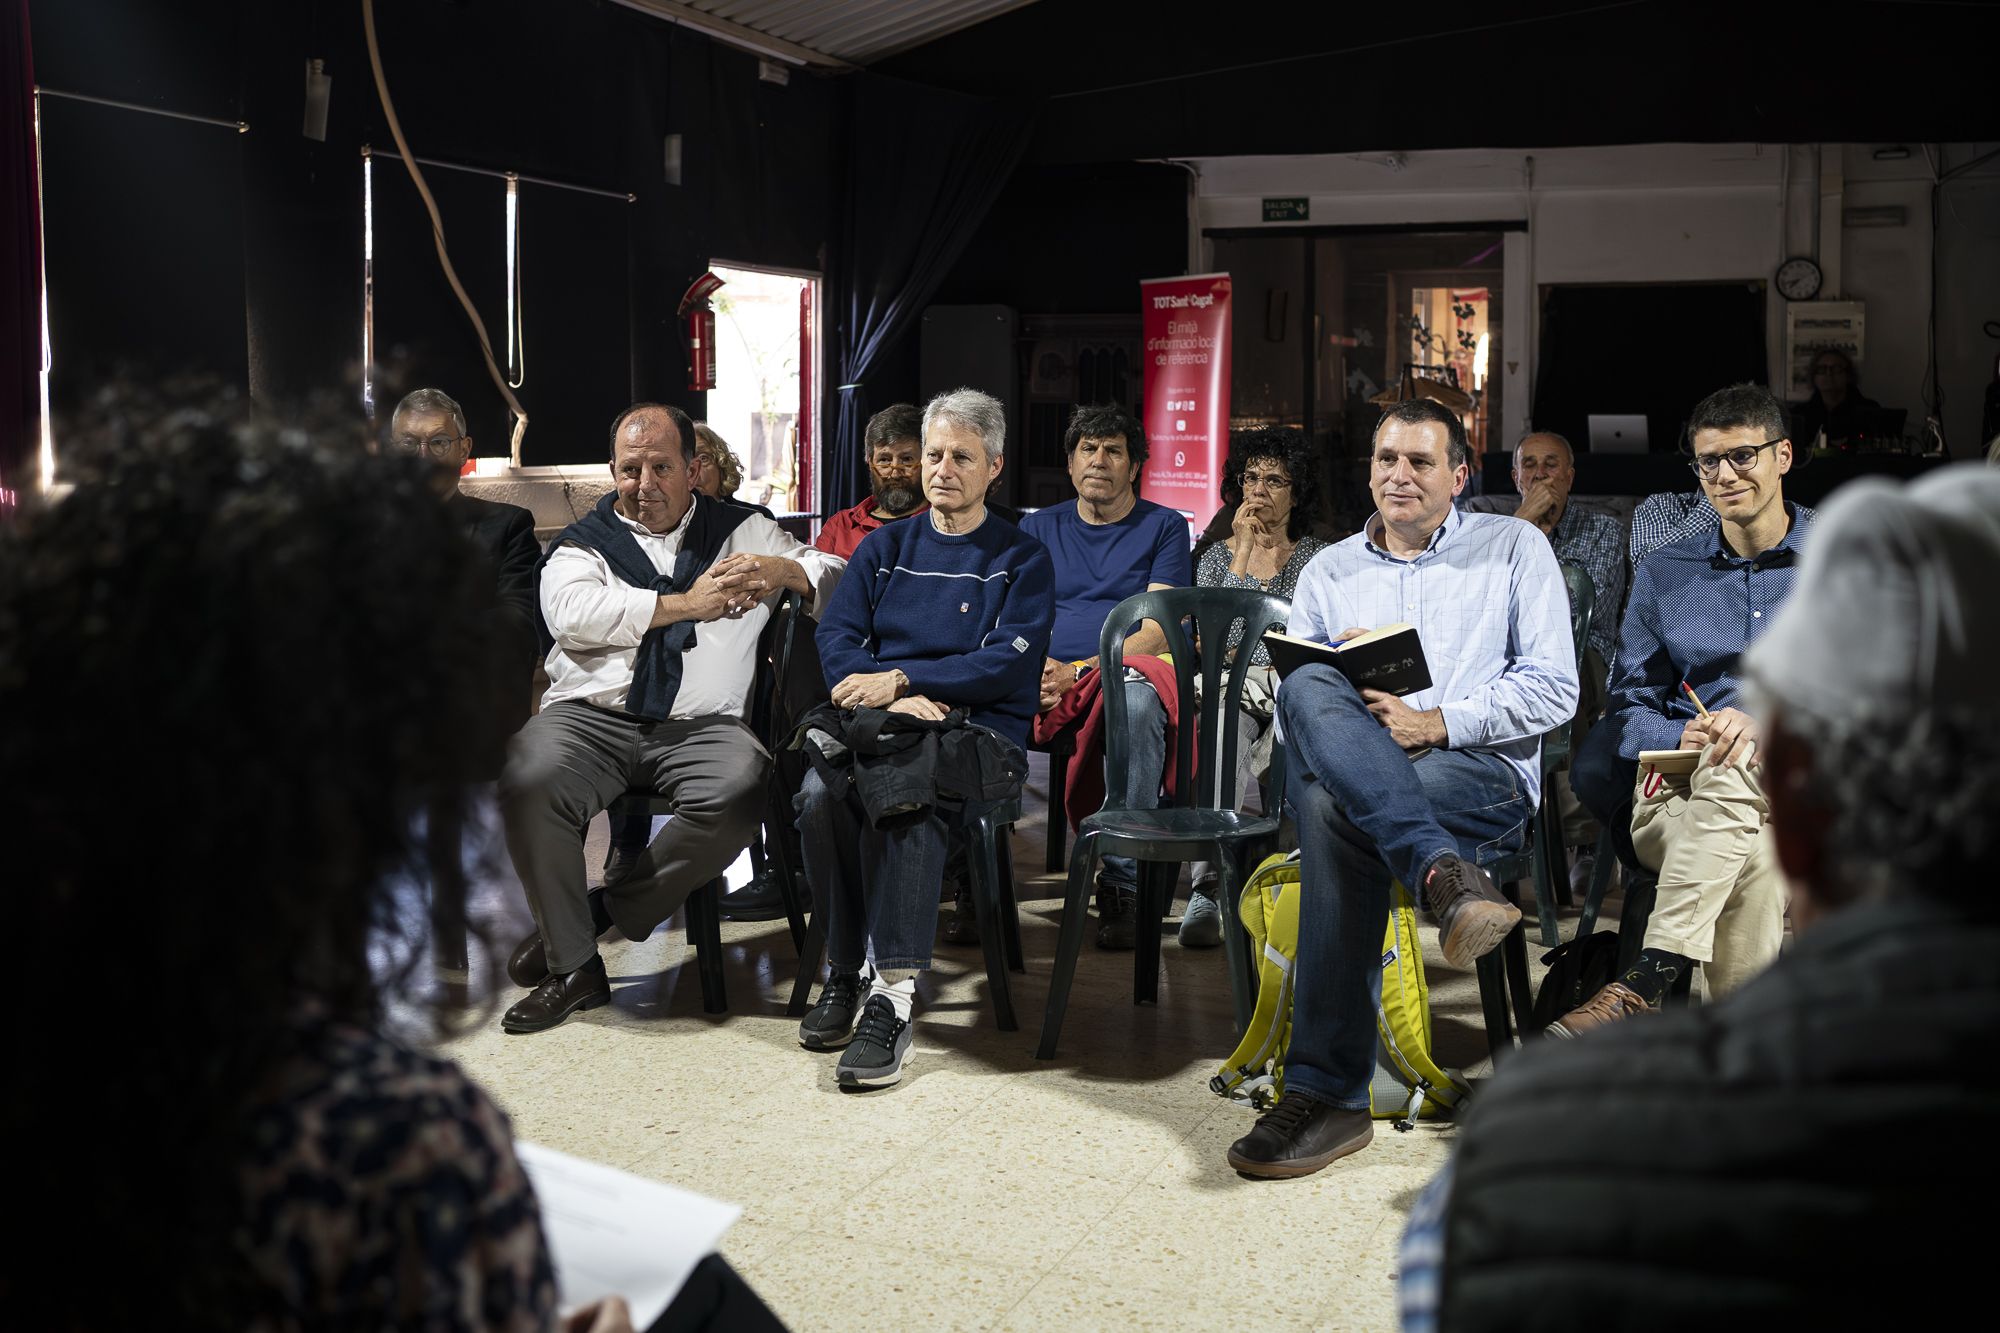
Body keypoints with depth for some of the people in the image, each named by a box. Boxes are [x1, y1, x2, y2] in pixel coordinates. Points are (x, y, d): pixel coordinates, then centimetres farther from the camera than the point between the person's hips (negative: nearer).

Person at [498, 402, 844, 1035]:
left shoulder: (741, 531, 19)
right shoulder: (582, 544, 15)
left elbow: (836, 577, 12)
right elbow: (573, 613, -8)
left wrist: (782, 571, -10)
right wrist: (685, 604, -14)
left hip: (703, 724, 1)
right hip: (590, 716, 0)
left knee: (742, 792, -33)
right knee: (527, 782, -31)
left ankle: (598, 913, -13)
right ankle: (574, 965, -13)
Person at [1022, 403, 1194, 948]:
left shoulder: (1164, 527, 11)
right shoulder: (1038, 527, 21)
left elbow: (1159, 629, -2)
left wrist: (1080, 674, -16)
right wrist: (1035, 669, -13)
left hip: (1127, 673, -2)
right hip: (1048, 680, 2)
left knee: (1136, 703, -41)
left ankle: (1122, 884, -33)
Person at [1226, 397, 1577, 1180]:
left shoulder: (1514, 548, 15)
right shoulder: (1329, 571, 23)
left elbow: (1554, 688, 3)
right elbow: (1289, 712, 14)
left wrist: (1437, 724, -10)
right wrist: (1340, 676, -9)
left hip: (1485, 774, -3)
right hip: (1342, 763, 3)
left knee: (1335, 808, -34)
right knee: (1310, 691, -33)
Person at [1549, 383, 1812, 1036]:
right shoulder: (1663, 573, 19)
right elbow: (1629, 704, 16)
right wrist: (1683, 736, -9)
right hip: (1679, 796, 2)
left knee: (1735, 764, -39)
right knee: (1755, 859, -36)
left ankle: (1642, 986, -44)